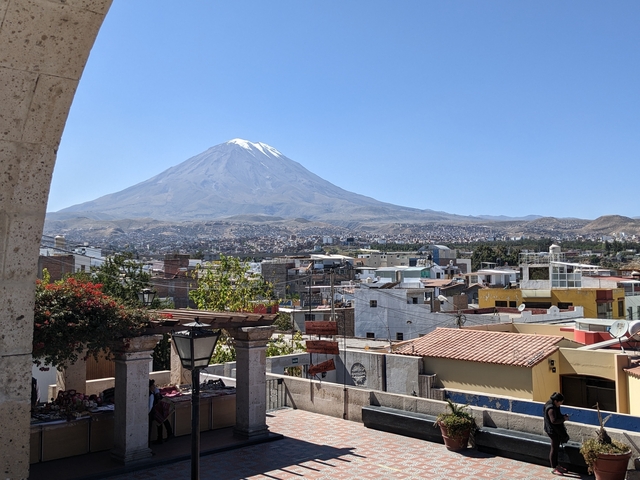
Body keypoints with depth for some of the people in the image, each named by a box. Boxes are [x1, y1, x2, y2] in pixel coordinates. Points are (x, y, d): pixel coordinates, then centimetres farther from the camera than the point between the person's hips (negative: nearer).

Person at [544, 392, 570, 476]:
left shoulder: (555, 406, 6)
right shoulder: (551, 409, -25)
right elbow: (554, 420, -30)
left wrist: (563, 416, 2)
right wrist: (564, 419, -20)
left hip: (557, 430, 10)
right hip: (553, 431, -10)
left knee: (556, 448, 19)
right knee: (554, 449, 0)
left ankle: (556, 466, 32)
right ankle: (554, 469, 11)